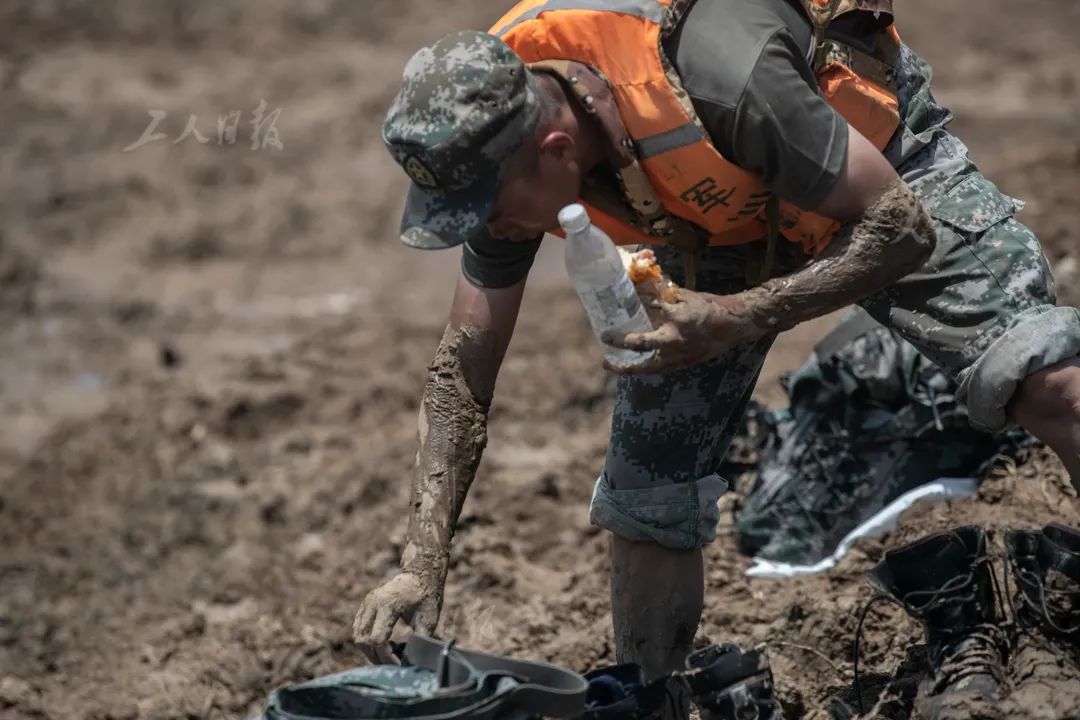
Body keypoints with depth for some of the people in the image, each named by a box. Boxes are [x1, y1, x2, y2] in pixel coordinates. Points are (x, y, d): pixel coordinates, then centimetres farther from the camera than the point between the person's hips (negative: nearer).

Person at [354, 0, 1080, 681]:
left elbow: (902, 228, -29)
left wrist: (741, 317, -38)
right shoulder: (496, 141, -24)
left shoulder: (719, 81, -42)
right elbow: (464, 365, -12)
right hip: (719, 217, 5)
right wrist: (422, 567, -17)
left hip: (881, 164, -4)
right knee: (647, 497, -3)